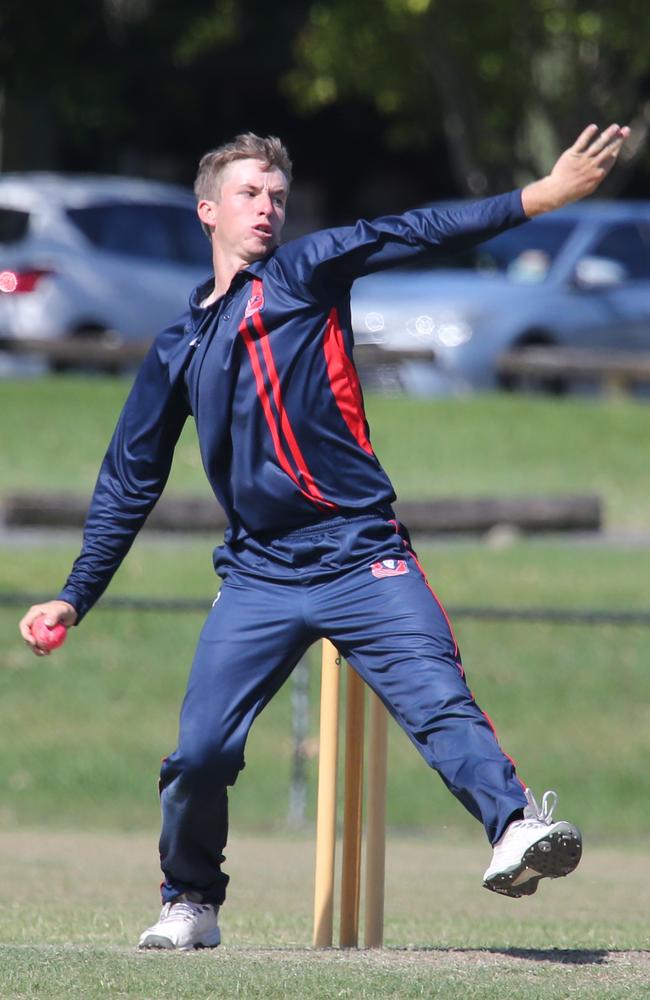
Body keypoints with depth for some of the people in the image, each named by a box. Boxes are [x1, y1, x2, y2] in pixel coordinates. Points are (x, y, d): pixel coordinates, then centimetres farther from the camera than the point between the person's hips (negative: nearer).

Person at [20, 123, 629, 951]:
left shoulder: (305, 276, 7)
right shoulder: (179, 347, 17)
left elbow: (412, 235, -6)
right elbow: (129, 481, 22)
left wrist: (543, 195, -17)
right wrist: (74, 598, 19)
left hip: (361, 557, -3)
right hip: (259, 576, 3)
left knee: (438, 699, -22)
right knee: (198, 753, -3)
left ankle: (514, 828, -39)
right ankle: (189, 904, 17)